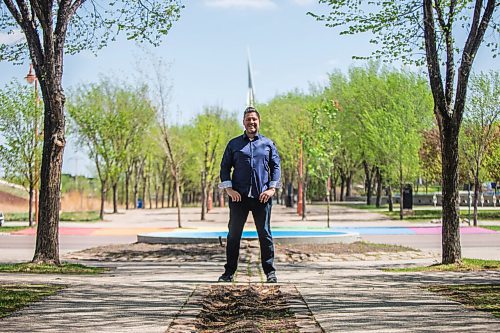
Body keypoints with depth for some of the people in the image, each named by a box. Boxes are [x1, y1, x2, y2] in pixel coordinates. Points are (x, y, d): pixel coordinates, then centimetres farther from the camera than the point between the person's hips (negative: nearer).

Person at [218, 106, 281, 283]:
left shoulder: (268, 144, 11)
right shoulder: (234, 144, 11)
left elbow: (276, 166, 9)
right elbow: (225, 167, 8)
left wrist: (272, 188, -5)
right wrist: (229, 188, -5)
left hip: (262, 196, 0)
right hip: (239, 196, 0)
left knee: (265, 234, 3)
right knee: (234, 234, 3)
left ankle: (270, 272, 10)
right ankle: (229, 272, 11)